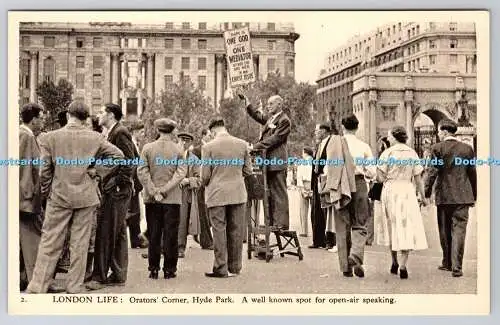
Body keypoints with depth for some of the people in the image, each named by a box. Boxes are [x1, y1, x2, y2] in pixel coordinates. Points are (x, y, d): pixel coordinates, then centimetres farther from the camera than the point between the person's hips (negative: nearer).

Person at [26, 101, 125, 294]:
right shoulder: (94, 139, -1)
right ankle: (74, 289, 12)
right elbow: (118, 156, -1)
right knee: (80, 245, 7)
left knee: (49, 243, 5)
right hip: (86, 198, 1)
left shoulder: (50, 137, -4)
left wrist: (45, 193, 9)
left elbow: (44, 170, -3)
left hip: (59, 197, -1)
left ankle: (37, 288, 5)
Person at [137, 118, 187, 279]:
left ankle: (154, 269, 11)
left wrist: (154, 192, -6)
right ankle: (169, 270, 7)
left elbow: (142, 172, -6)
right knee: (170, 236, 5)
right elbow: (181, 173, -10)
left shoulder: (147, 148, 0)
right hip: (172, 199, -1)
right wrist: (164, 190, -10)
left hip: (152, 199, 1)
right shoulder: (178, 150, -2)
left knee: (154, 235, 8)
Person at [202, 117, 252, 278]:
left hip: (217, 194, -3)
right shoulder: (242, 144, 1)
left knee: (219, 231, 3)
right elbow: (247, 170, 7)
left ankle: (221, 269, 4)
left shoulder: (208, 147, -9)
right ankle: (234, 267, 16)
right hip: (238, 193, 3)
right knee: (236, 231, 9)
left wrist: (205, 184, 15)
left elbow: (205, 175, -6)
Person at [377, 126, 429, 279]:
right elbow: (418, 178, 3)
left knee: (392, 227, 13)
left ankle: (395, 263, 21)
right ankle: (402, 266, -9)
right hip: (407, 192, 0)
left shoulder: (387, 153, -4)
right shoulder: (412, 153, 2)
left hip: (390, 191, 0)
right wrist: (423, 196, 11)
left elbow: (380, 177, -8)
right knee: (408, 227, 1)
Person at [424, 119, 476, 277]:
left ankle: (447, 263, 24)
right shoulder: (467, 148, 4)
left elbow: (432, 172, -8)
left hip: (444, 196, -1)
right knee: (459, 230, 0)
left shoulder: (438, 148, -5)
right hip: (462, 196, 1)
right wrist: (474, 196, 15)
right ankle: (456, 267, -5)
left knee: (445, 231, 13)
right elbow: (472, 174, 7)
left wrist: (426, 193, -3)